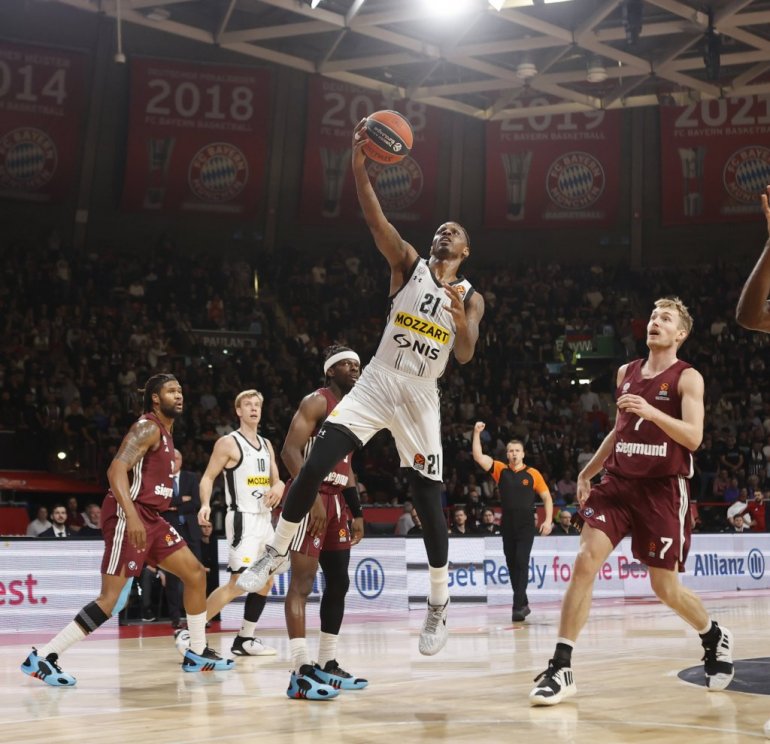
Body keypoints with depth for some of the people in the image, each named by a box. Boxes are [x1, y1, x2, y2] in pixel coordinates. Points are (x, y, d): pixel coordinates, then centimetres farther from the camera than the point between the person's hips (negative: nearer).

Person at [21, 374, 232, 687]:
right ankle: (42, 657, -10)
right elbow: (116, 469, -25)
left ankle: (197, 653, 19)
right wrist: (131, 516, -35)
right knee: (110, 597, -14)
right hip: (129, 515, -10)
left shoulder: (164, 432, 19)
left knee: (195, 573, 10)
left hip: (150, 517, 10)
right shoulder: (148, 427, -11)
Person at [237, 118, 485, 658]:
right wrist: (359, 165, -25)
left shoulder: (471, 297, 5)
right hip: (377, 383, 0)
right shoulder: (409, 264, 4)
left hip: (421, 397, 0)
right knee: (314, 466, -14)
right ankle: (277, 552, 6)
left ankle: (440, 600, 16)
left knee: (429, 500, -1)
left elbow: (465, 356, -9)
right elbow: (376, 220, -11)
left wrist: (459, 315, -28)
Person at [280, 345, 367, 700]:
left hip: (336, 501, 10)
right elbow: (289, 451, -20)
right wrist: (313, 496, -27)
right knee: (302, 582, -11)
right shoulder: (316, 401, -9)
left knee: (338, 583, 11)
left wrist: (356, 513, 21)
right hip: (311, 498, -10)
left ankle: (326, 665, 20)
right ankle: (301, 673, -15)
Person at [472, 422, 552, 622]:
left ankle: (518, 606, -14)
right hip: (507, 525, 3)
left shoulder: (532, 474, 1)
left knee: (522, 563, -12)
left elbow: (547, 497, 5)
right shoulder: (500, 470, 6)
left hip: (526, 525, -3)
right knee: (512, 565, 9)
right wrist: (477, 433, -12)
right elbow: (478, 456, -4)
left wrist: (548, 520, -6)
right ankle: (523, 604, 22)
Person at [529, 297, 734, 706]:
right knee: (585, 561, -14)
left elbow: (693, 437, -17)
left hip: (664, 489, -4)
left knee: (665, 587, 3)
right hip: (619, 482, 4)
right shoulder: (626, 372, 12)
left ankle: (714, 638, 35)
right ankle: (561, 668, -13)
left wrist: (652, 411, -31)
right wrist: (587, 472, 18)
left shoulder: (688, 378, -4)